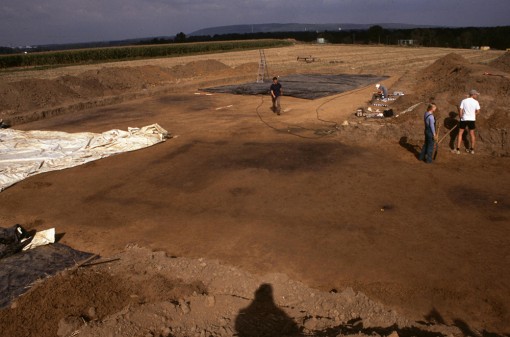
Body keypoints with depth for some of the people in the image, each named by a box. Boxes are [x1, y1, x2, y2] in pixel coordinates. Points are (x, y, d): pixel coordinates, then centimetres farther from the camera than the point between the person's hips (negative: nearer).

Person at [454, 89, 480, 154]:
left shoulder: (464, 101, -4)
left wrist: (461, 117, 7)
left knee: (460, 133, 6)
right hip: (472, 119, 1)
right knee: (472, 134, 13)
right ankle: (472, 149, 21)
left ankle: (458, 149, 2)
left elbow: (460, 110, -6)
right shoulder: (476, 102, -3)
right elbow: (478, 111, -2)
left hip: (464, 119, -1)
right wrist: (473, 114, 16)